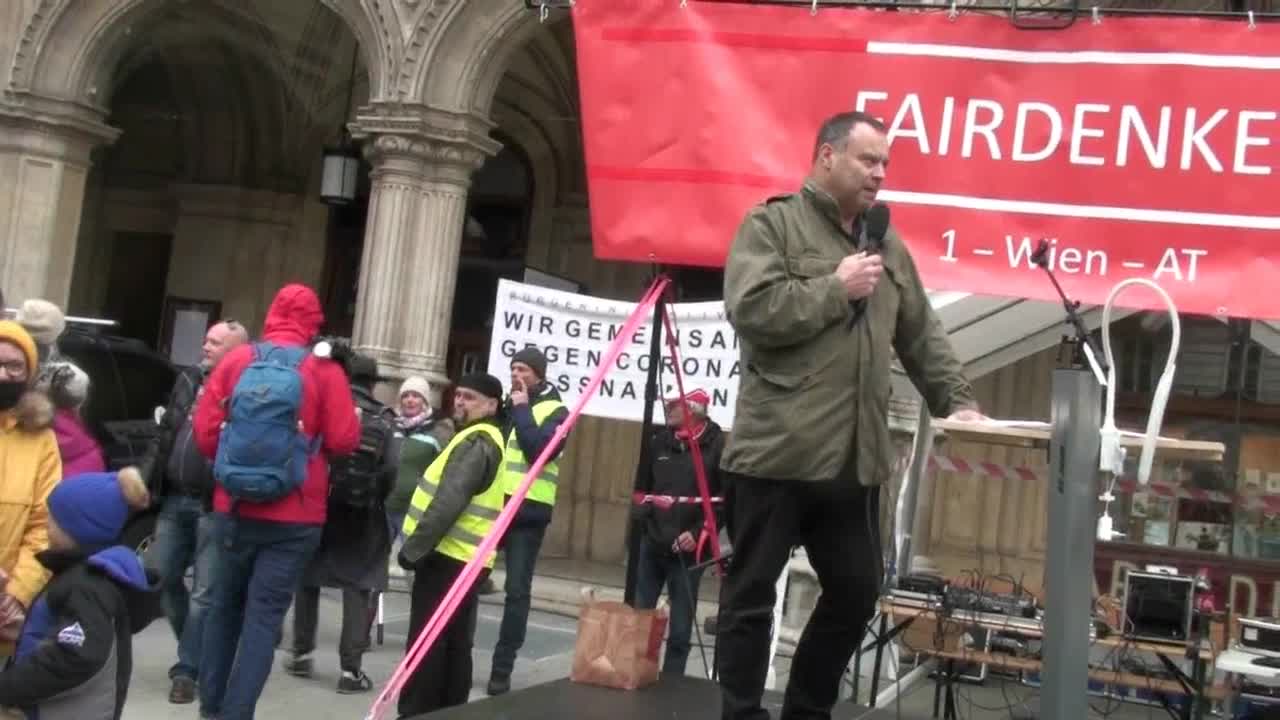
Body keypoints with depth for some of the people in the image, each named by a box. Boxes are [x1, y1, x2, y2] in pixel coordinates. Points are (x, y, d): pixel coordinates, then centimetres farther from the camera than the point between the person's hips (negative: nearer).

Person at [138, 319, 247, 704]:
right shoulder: (188, 380, 11)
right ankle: (200, 649, 32)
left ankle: (187, 669, 10)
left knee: (204, 592, 0)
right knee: (162, 577, 14)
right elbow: (164, 434, 16)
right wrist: (145, 478, 12)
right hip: (174, 499, 7)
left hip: (214, 505, -7)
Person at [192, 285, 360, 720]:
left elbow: (205, 432, 0)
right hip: (294, 516, -3)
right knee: (265, 614, 2)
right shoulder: (325, 370, -7)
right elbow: (344, 441, -9)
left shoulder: (236, 361, 0)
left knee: (224, 606, 18)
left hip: (234, 508, 3)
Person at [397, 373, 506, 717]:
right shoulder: (485, 440, 19)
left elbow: (448, 503, -23)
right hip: (466, 558, 10)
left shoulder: (476, 443, -14)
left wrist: (414, 548, -20)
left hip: (447, 557, -10)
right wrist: (421, 547, 18)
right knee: (455, 645, 12)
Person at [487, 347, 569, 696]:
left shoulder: (555, 411, -1)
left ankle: (502, 667, 6)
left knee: (517, 590, 0)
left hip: (528, 510, -5)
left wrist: (522, 409, -12)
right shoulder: (505, 403, 16)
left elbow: (538, 449, -16)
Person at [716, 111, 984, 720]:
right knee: (751, 596, 3)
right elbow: (751, 309, -17)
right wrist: (836, 289, -10)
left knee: (855, 596, 13)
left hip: (855, 460, 7)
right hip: (777, 453, -6)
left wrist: (956, 401, 10)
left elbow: (922, 339, 20)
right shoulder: (771, 225, -2)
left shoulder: (889, 247, 17)